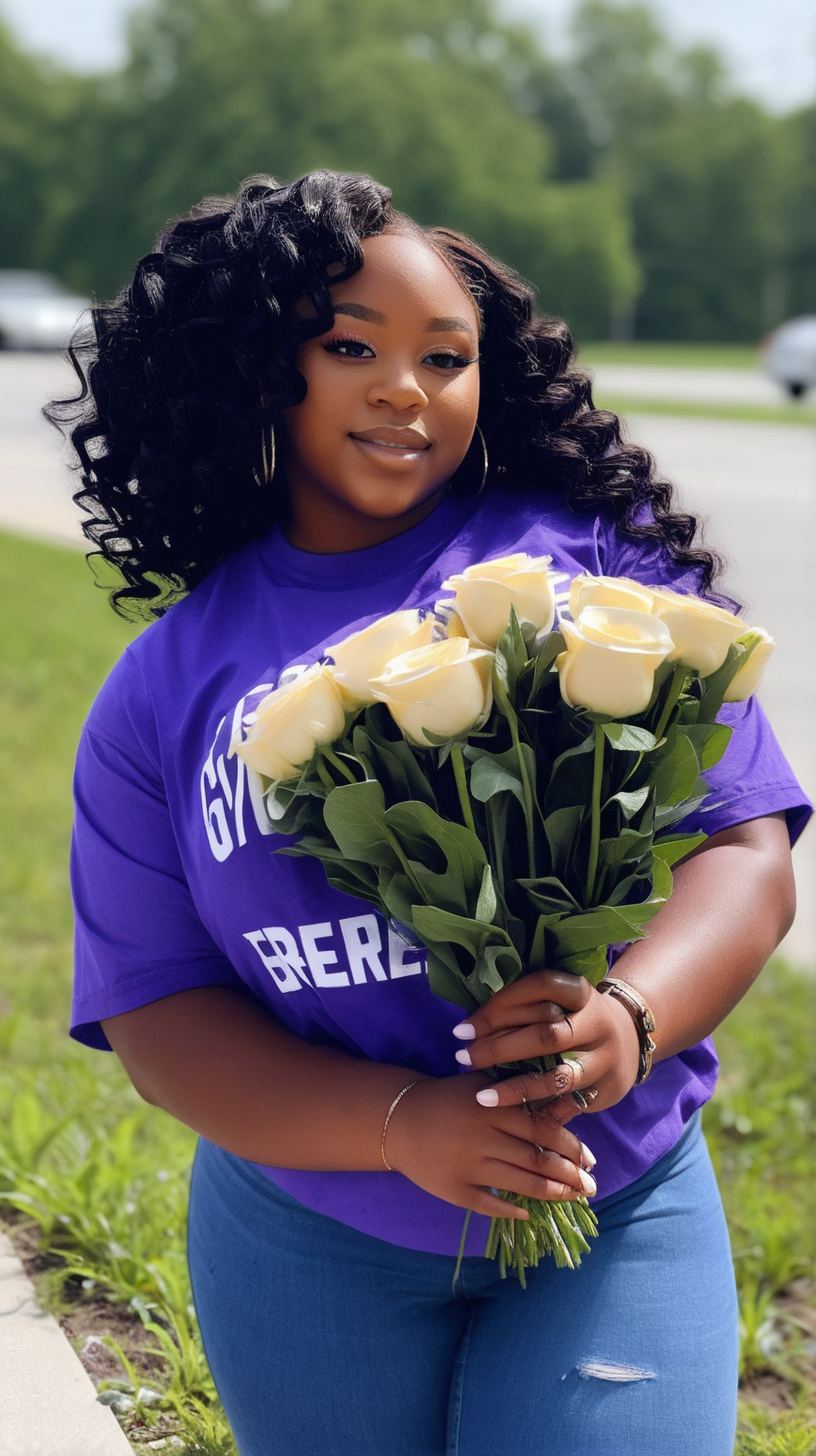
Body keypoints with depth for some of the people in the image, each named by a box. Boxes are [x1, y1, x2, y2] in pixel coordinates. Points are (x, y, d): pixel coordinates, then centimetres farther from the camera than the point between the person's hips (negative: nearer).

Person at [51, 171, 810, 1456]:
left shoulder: (596, 558, -4)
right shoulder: (168, 683, 0)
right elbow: (152, 1013, -3)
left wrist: (632, 1018, -25)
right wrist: (403, 1120, -19)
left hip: (617, 1222, -1)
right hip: (309, 1241, 2)